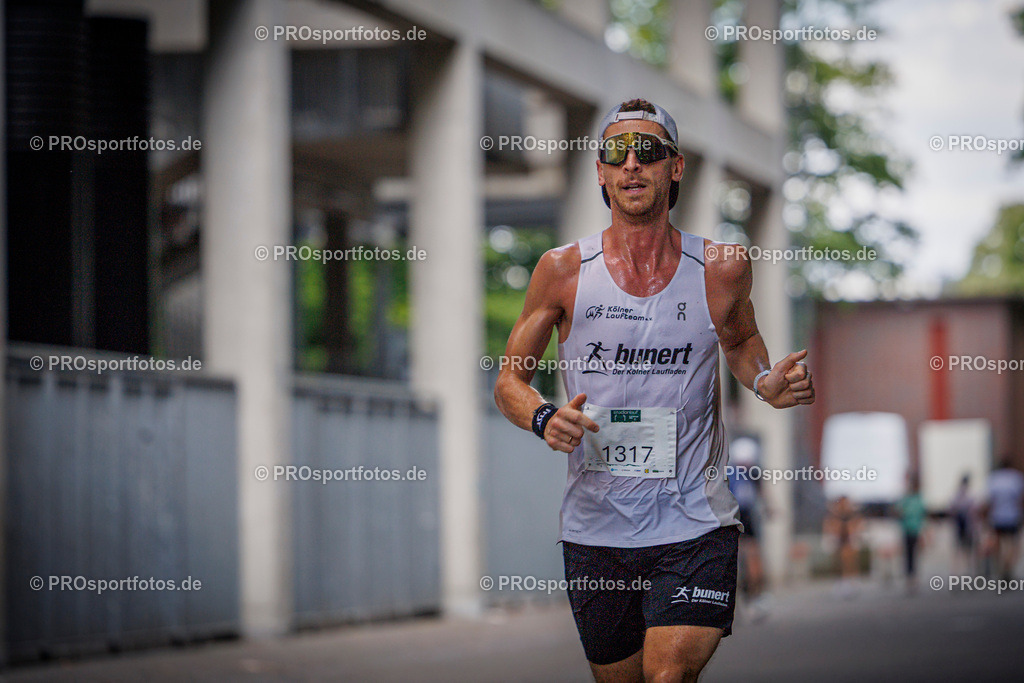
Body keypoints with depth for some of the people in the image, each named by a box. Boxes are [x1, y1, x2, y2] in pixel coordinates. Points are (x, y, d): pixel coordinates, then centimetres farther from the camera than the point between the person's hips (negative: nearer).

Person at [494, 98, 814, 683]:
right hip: (596, 528, 2)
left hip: (695, 528, -1)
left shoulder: (722, 268, -1)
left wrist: (766, 382, -1)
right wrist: (544, 419, -16)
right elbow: (510, 380, 6)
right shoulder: (564, 271, -2)